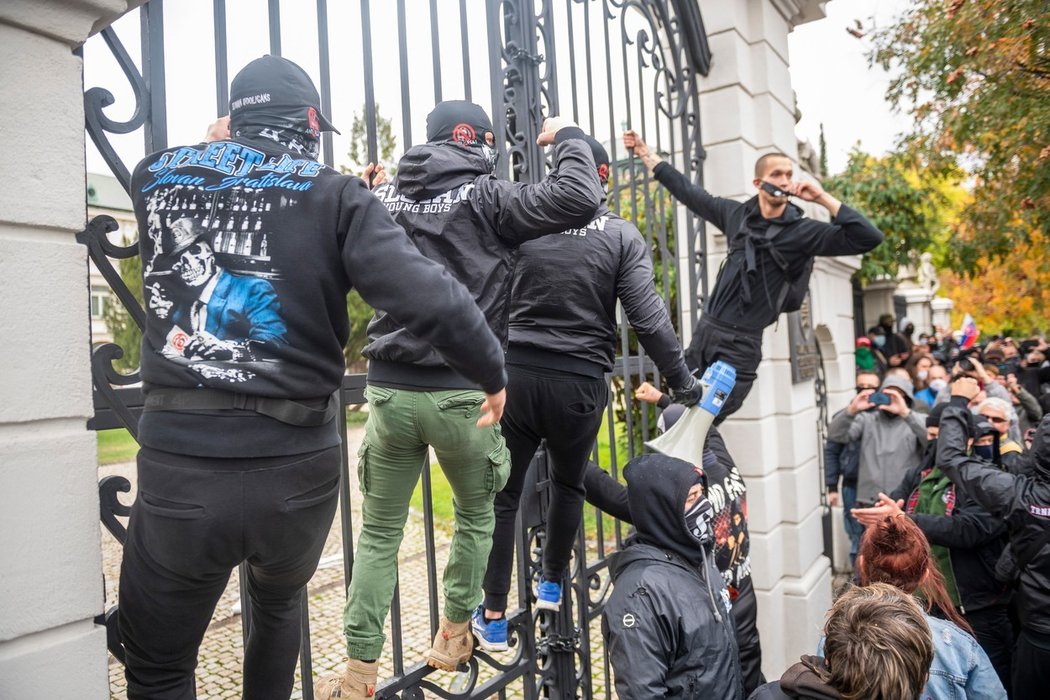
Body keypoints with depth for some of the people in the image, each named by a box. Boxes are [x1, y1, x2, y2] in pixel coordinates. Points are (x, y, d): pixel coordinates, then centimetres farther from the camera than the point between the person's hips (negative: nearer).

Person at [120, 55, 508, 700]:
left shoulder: (159, 175, 7)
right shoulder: (336, 195, -2)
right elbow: (432, 300, -15)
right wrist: (494, 373, 0)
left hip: (180, 461, 1)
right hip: (297, 465, 0)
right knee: (277, 604, 31)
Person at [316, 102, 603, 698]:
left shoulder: (383, 196, 7)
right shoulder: (485, 198, -5)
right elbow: (580, 199, -15)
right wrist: (569, 135, 3)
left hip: (389, 390, 3)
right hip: (461, 394, -3)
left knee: (379, 533, 15)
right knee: (476, 516, 22)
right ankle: (454, 636, 35)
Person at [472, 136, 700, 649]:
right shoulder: (622, 236, -2)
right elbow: (648, 318, -7)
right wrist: (683, 383, -2)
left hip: (517, 372, 0)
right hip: (580, 381, 0)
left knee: (503, 492, 10)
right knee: (568, 483, 23)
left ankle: (493, 617, 15)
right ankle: (551, 584, 38)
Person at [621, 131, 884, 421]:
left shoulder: (803, 231, -5)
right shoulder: (737, 214, 6)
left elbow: (869, 238, -14)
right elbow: (689, 192, 17)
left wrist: (823, 198, -17)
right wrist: (645, 152, 22)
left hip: (741, 344, -5)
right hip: (705, 331, 5)